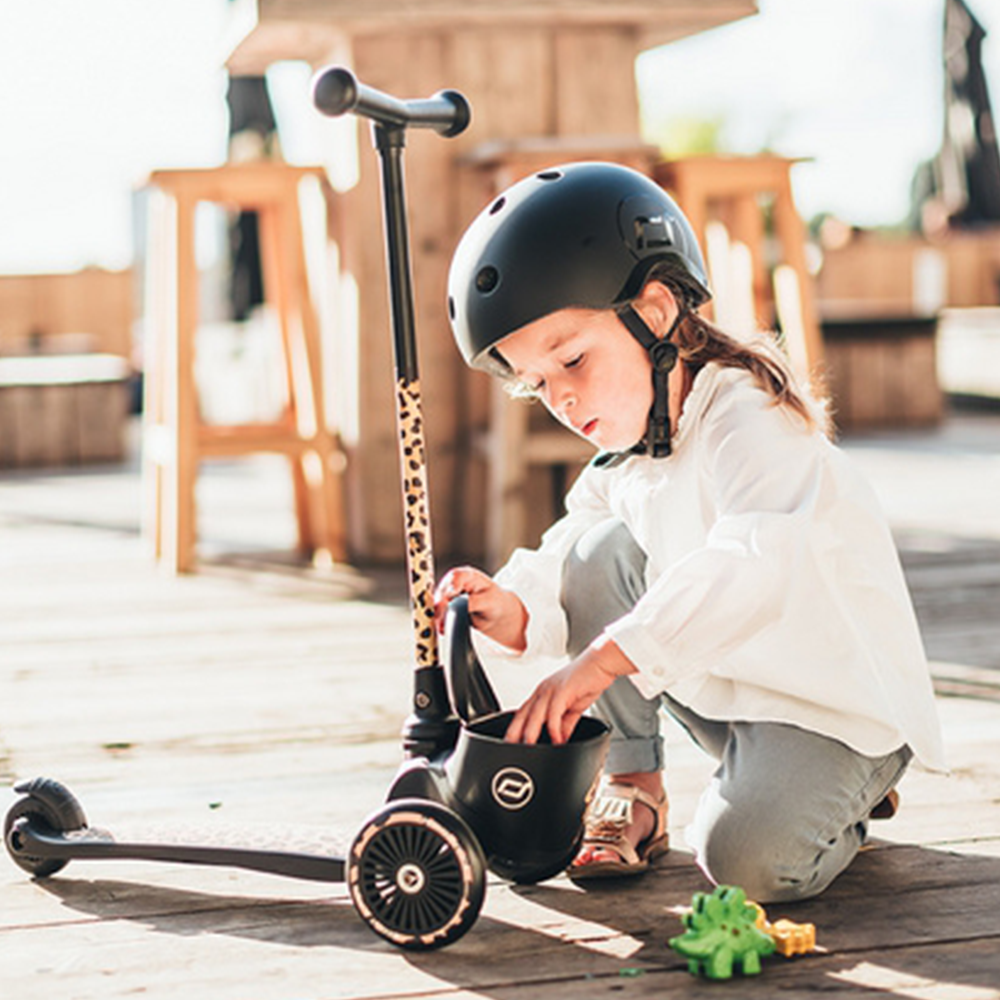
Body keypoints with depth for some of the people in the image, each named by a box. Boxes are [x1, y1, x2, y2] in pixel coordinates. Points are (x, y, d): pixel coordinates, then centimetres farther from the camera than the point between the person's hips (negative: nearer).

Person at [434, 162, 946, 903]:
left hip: (843, 708, -7)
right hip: (723, 692, 7)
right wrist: (512, 610, -24)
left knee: (749, 858, -30)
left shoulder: (746, 417, -24)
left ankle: (843, 798, 6)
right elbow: (560, 571, 1)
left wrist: (603, 657, -48)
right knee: (600, 552, -10)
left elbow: (761, 562, -42)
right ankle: (633, 786, 0)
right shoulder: (624, 462, 4)